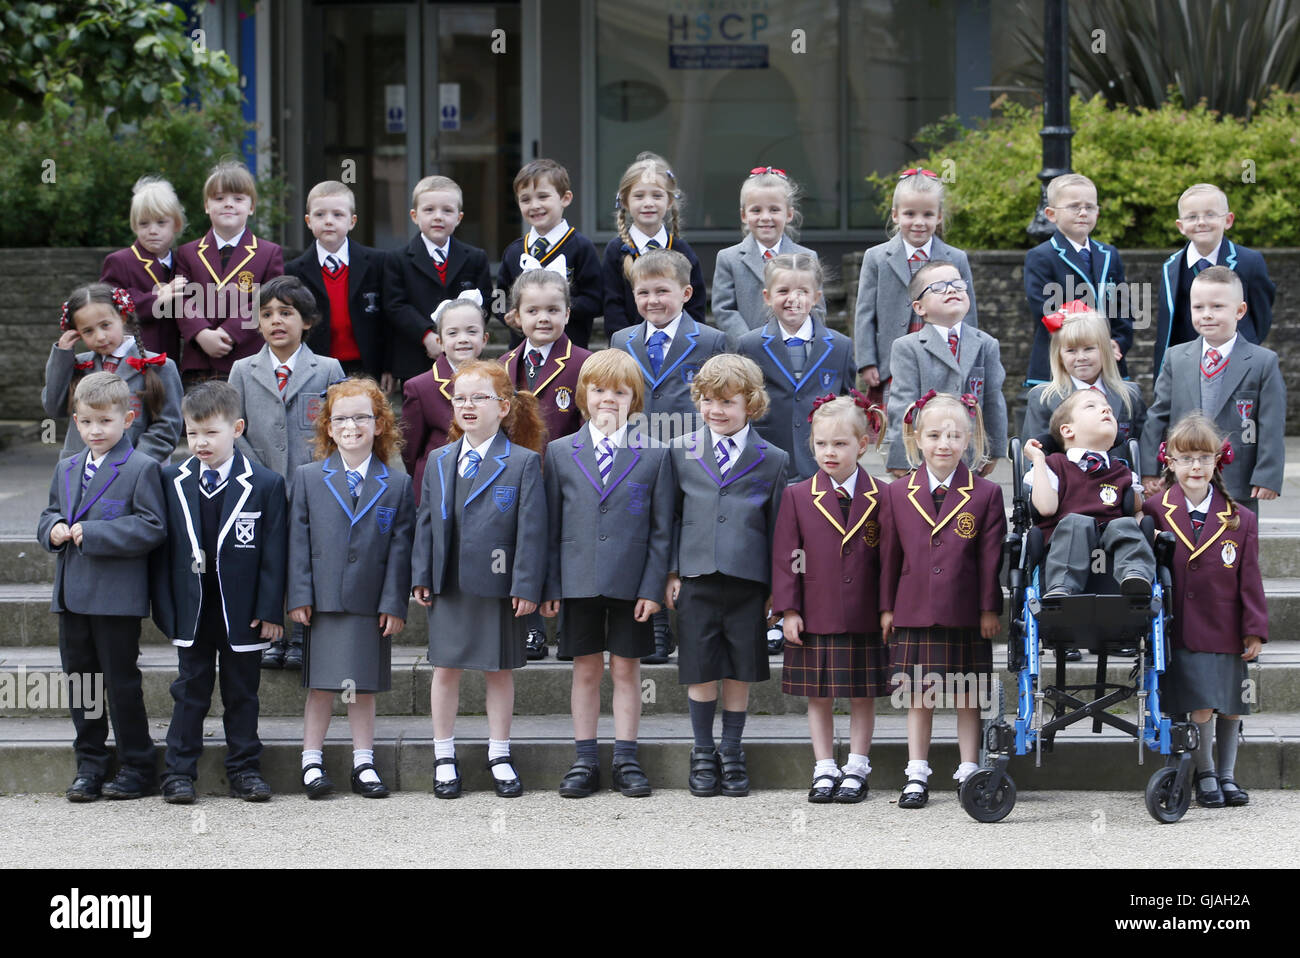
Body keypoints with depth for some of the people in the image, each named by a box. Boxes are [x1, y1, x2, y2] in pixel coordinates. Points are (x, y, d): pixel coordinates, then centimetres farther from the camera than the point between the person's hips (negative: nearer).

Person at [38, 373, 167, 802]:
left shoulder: (141, 469, -7)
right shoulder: (66, 469, 14)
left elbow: (152, 527, -14)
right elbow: (49, 515, 22)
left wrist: (93, 533, -19)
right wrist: (54, 529, -2)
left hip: (117, 596, -6)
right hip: (72, 595, 6)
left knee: (122, 682, 0)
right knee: (81, 680, 10)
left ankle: (136, 767, 11)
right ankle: (89, 766, 19)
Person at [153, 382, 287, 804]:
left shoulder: (265, 484, -4)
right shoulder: (172, 481, 2)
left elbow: (274, 552, -4)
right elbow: (163, 548, 4)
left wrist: (270, 610, -8)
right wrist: (165, 606, -2)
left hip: (242, 610, -1)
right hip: (192, 610, 1)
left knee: (242, 693, 9)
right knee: (190, 691, 7)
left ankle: (244, 769, 17)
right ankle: (179, 772, 12)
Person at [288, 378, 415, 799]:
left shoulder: (396, 485, 5)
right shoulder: (308, 478, 4)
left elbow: (400, 547, 2)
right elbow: (298, 540, 2)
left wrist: (394, 603, -5)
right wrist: (299, 596, -5)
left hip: (371, 605, 1)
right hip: (323, 601, -1)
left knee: (364, 686, 7)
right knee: (321, 684, 3)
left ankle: (364, 764, 14)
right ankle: (312, 763, 11)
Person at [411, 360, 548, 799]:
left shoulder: (523, 462, -6)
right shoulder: (439, 462, 7)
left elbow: (531, 528, -8)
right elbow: (426, 520, 11)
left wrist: (526, 586, -13)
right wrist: (421, 577, 4)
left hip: (498, 586, -3)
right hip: (448, 586, 3)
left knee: (499, 671, 8)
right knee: (445, 668, 8)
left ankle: (499, 756, 20)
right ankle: (444, 757, 19)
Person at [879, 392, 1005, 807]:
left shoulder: (986, 494, -2)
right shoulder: (897, 493, 4)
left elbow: (991, 556, -1)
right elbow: (889, 554, 8)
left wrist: (990, 608, -4)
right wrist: (886, 607, 7)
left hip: (966, 615, -2)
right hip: (914, 613, 2)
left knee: (968, 697, 6)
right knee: (918, 696, 6)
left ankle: (969, 773, 14)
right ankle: (917, 776, 13)